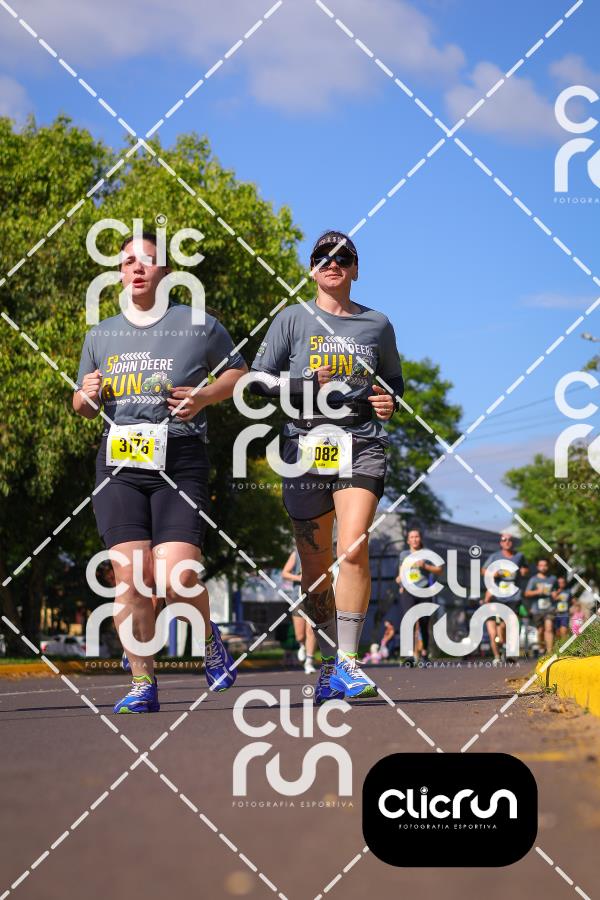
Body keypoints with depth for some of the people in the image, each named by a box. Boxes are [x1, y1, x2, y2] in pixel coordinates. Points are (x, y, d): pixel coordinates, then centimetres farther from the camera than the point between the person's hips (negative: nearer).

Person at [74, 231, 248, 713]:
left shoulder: (199, 325, 6)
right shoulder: (101, 335, 16)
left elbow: (238, 373, 17)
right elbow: (82, 404, 26)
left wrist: (204, 396, -2)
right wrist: (87, 396, 2)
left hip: (181, 461, -3)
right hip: (119, 462, 3)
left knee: (178, 576, -16)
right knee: (131, 575, -8)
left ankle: (207, 634, 16)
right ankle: (143, 685, 1)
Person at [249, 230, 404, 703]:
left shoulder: (378, 325, 13)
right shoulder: (293, 319, 8)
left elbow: (394, 379, 27)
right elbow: (258, 379, 4)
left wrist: (390, 400, 4)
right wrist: (303, 385, -12)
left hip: (362, 445, 0)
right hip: (306, 447, 0)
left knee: (354, 547, -20)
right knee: (316, 565, 3)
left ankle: (348, 661, -16)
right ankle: (329, 663, 17)